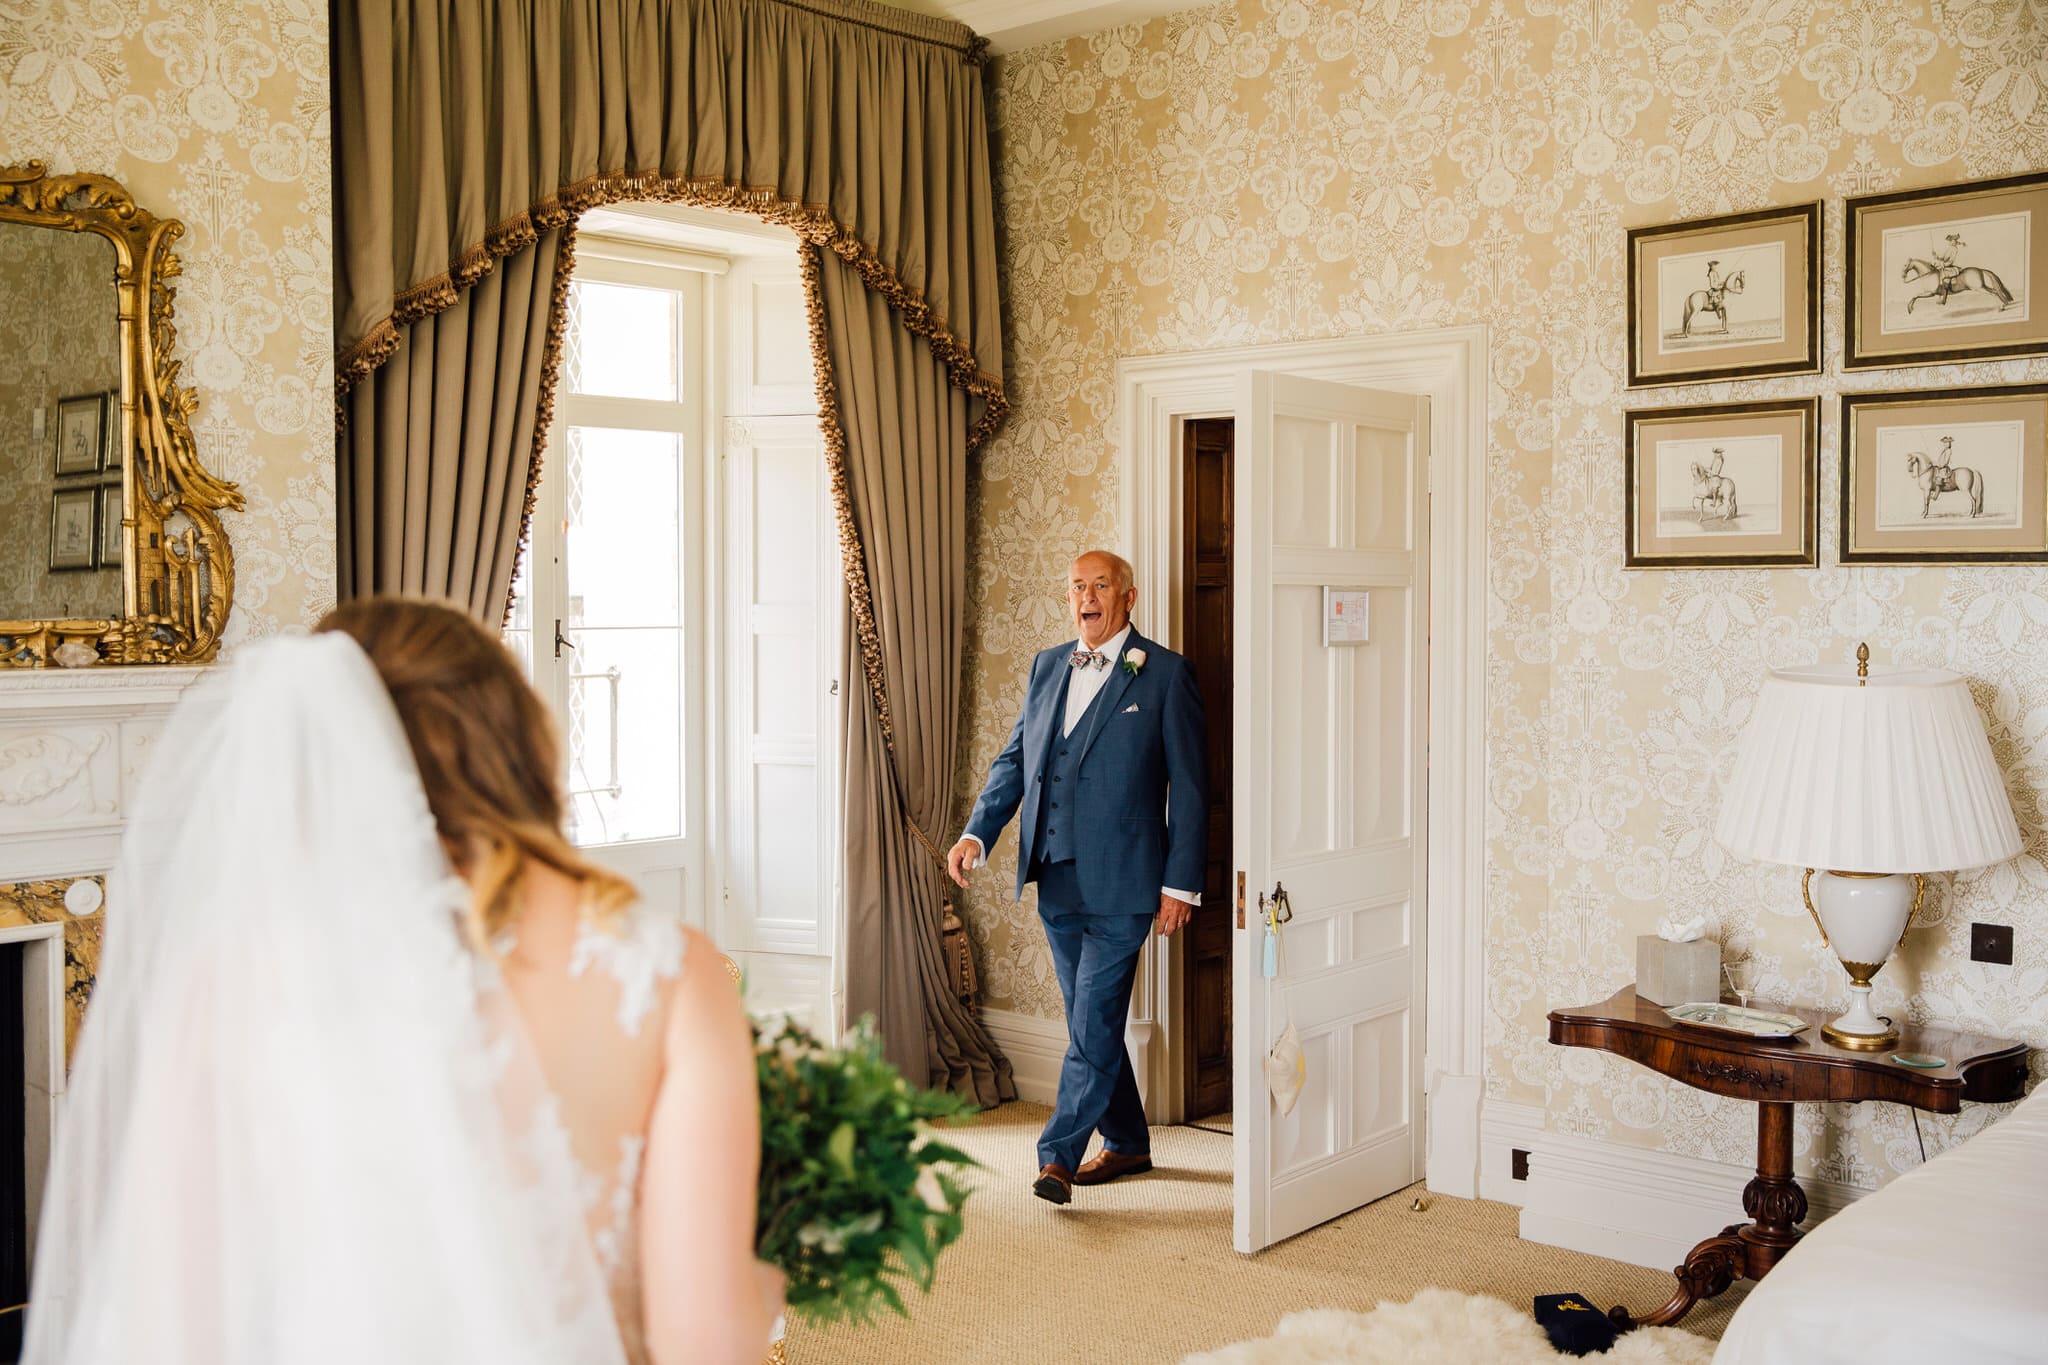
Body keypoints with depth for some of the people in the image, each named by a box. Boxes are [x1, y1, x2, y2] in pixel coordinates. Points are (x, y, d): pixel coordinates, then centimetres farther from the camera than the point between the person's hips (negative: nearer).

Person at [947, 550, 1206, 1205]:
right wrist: (977, 833, 0)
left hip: (1120, 882, -6)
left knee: (1095, 1020, -7)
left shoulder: (1164, 673, -4)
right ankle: (1128, 1142, 28)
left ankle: (1059, 1154, -1)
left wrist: (1180, 883, -9)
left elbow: (1188, 787, -5)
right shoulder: (1046, 667, 12)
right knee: (1091, 1020, 14)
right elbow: (1014, 759, 15)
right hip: (1056, 879, 6)